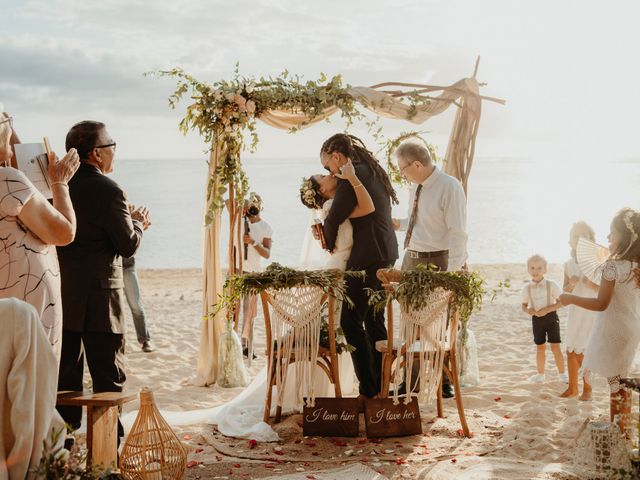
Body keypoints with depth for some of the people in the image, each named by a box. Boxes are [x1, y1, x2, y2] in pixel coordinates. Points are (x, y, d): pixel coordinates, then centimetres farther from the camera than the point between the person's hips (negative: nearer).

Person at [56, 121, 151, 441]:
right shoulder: (108, 190, -14)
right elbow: (128, 246, -12)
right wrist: (138, 223, 8)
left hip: (60, 293, 6)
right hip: (99, 297, -6)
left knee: (66, 371, 14)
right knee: (108, 375, 3)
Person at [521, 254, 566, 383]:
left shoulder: (551, 285, -10)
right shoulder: (527, 288, -2)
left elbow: (560, 302, -9)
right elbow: (524, 305, 7)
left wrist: (547, 309, -21)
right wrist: (528, 310, -16)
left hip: (551, 317, -3)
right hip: (536, 319, 3)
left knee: (555, 347, -2)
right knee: (540, 347, 12)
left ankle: (562, 374, 10)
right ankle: (540, 374, 24)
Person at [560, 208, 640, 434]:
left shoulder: (613, 266, -19)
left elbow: (601, 304, -19)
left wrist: (570, 299, -10)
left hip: (613, 332, -7)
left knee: (615, 383, 2)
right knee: (621, 383, 16)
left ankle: (618, 431, 9)